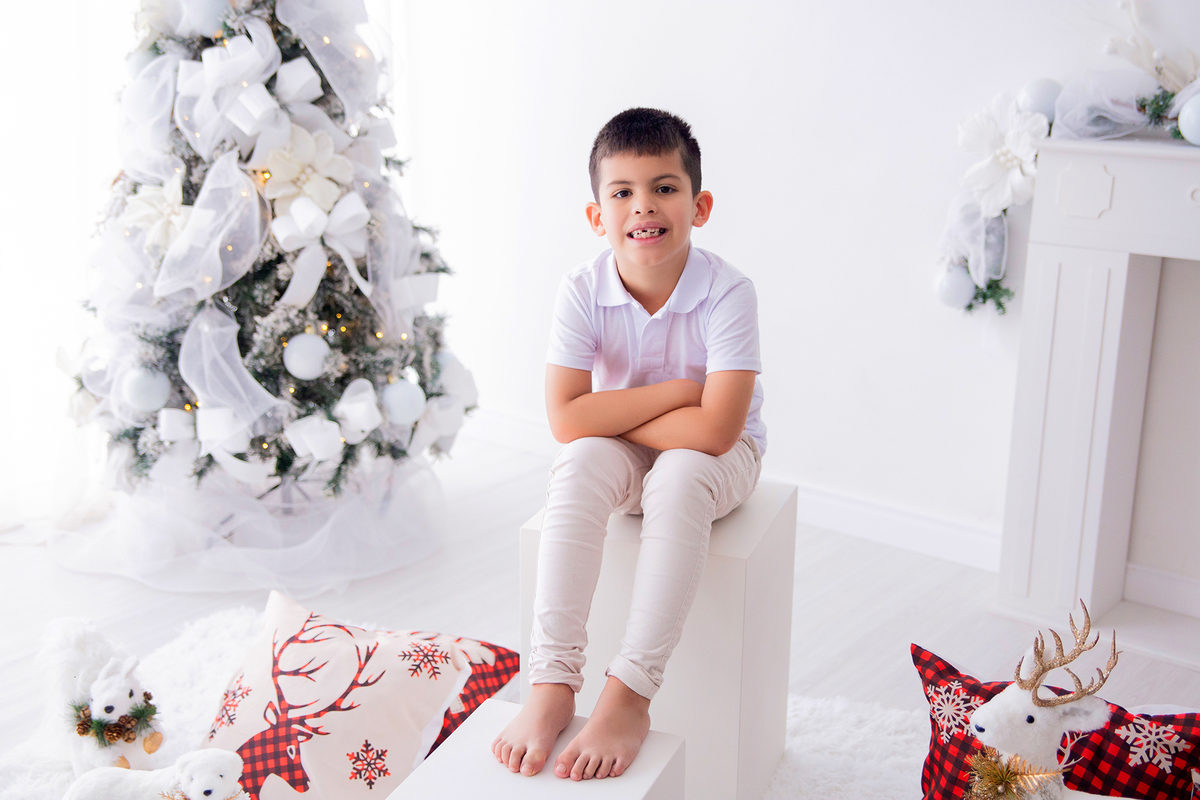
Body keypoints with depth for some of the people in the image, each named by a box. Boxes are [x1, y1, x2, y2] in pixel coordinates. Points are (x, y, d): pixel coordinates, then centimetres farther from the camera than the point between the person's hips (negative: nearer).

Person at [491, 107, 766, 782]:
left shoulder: (728, 293, -24)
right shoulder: (583, 291, -16)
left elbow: (714, 430, -31)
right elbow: (567, 419, -23)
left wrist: (613, 414, -22)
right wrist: (674, 392, -25)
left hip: (720, 458, -2)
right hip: (625, 455, 3)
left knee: (678, 476, -35)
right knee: (580, 463, -30)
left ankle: (630, 695, -33)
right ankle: (553, 681, -31)